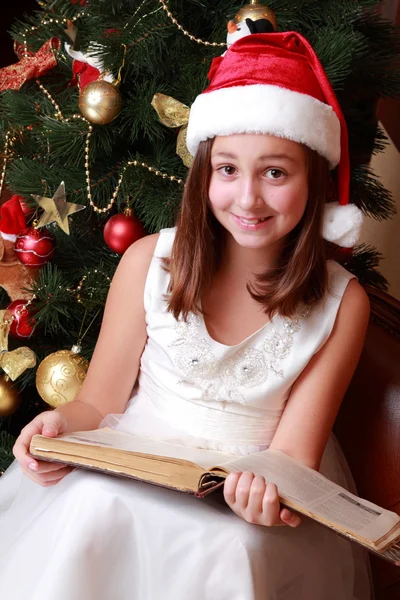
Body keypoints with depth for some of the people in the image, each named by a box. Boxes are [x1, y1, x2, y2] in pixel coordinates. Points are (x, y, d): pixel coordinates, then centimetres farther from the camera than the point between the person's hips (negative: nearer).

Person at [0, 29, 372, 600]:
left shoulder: (341, 302, -5)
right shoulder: (149, 262, -5)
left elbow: (293, 456, -7)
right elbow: (99, 401, 2)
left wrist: (271, 489, -31)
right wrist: (61, 425, -21)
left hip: (257, 507, 0)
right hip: (134, 475, 1)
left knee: (233, 549, -33)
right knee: (90, 510, -31)